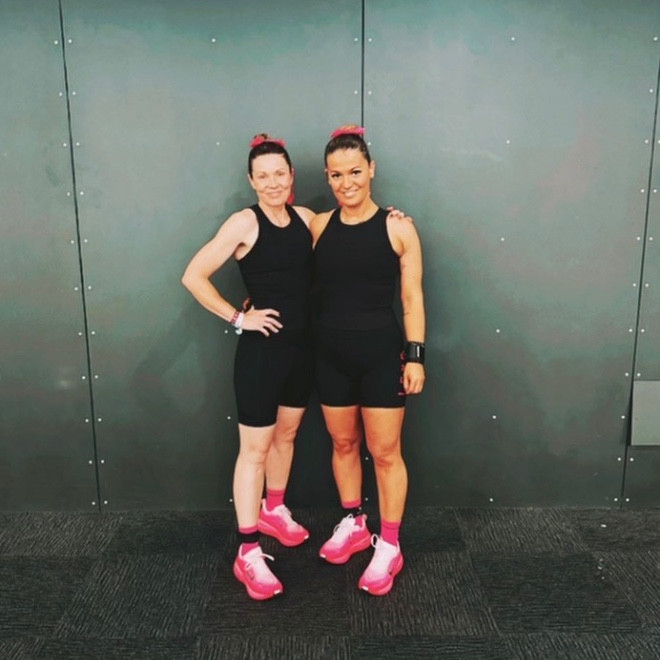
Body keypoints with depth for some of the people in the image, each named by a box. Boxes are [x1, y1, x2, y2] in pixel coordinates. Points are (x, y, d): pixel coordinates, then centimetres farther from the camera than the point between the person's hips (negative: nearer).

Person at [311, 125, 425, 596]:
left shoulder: (398, 227, -7)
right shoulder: (319, 226, 2)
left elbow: (412, 297, -5)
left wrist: (415, 355, -8)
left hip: (381, 352, -3)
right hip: (332, 352, 4)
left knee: (385, 451, 5)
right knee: (343, 443, 16)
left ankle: (389, 546, 21)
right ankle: (353, 524, 37)